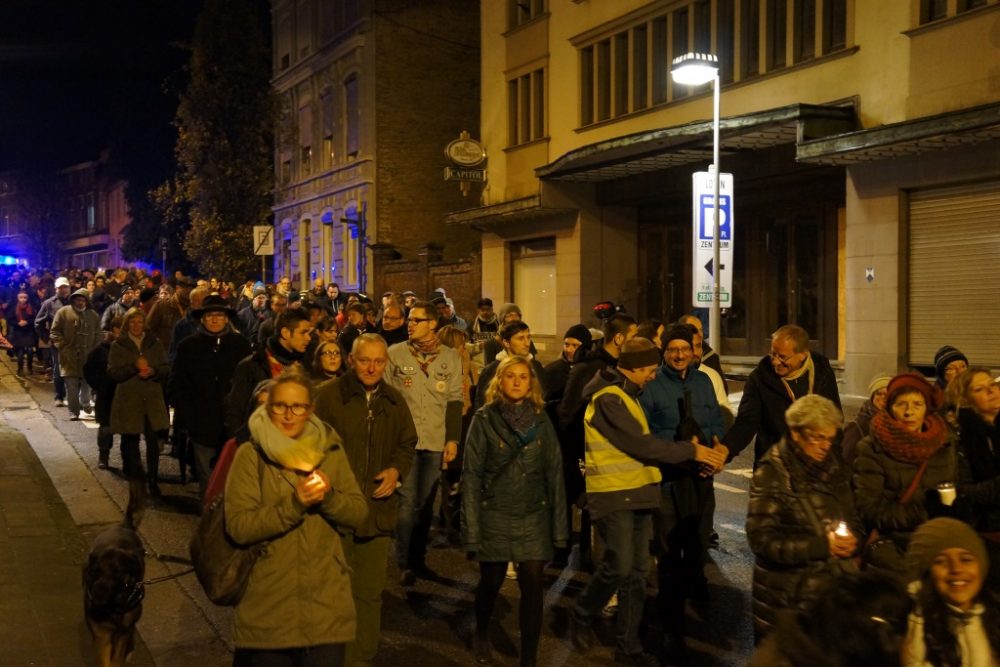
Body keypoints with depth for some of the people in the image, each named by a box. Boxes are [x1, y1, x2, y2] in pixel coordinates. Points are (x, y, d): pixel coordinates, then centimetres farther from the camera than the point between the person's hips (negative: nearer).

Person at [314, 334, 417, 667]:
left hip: (378, 508, 4)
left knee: (370, 591, 12)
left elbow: (407, 445, 19)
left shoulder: (394, 401, 9)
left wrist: (396, 470, 1)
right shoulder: (327, 395, -8)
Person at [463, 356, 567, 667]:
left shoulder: (541, 419, 4)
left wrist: (559, 525, -2)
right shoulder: (485, 419, -3)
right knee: (491, 582, 11)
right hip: (495, 516, -2)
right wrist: (472, 527, -11)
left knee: (533, 587, -3)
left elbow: (554, 473, 3)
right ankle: (481, 634, 41)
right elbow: (472, 475, -6)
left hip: (534, 516, 2)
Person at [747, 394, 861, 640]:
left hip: (837, 590, 5)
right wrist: (822, 545, -19)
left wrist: (852, 541, -6)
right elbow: (761, 539, -15)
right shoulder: (772, 474, -8)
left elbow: (854, 520, 18)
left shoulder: (833, 469, 10)